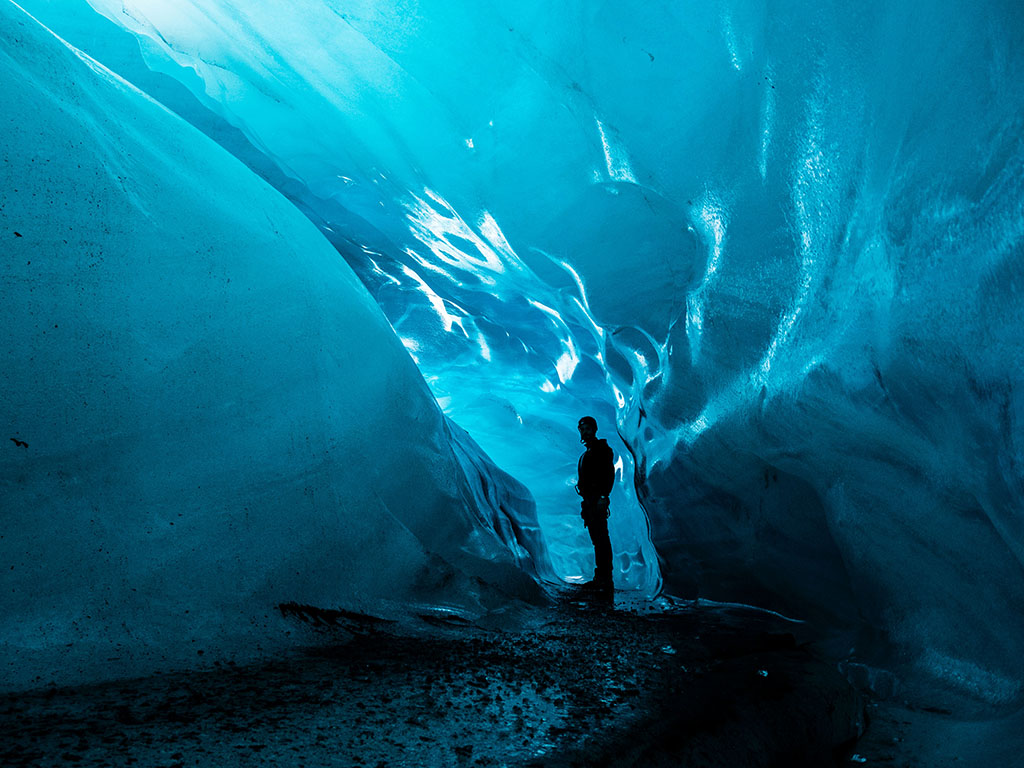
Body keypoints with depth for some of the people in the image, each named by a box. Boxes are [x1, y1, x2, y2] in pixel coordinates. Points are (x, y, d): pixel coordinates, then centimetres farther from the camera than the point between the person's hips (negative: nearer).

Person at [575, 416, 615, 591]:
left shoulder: (602, 449, -5)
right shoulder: (588, 453, 23)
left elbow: (609, 475, -15)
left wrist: (603, 497, -23)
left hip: (597, 500, -10)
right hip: (589, 501, 10)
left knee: (601, 538, -12)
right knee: (597, 539, 9)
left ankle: (606, 580, -14)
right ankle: (600, 578, 12)